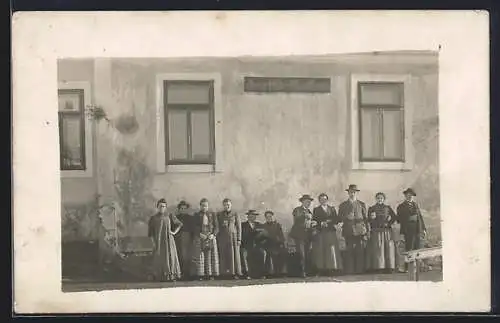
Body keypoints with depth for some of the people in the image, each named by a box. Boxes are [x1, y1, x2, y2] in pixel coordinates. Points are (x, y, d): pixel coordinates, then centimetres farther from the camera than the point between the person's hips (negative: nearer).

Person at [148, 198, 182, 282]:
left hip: (168, 240, 0)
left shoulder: (169, 216, 6)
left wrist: (174, 232, 3)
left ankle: (172, 276, -3)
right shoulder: (153, 218, 6)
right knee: (160, 259, -4)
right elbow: (150, 232, 5)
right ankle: (160, 277, -4)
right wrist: (153, 242, -4)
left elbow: (180, 224, 14)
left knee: (170, 257, -5)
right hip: (158, 241, 0)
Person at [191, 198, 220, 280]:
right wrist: (200, 234, -15)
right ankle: (200, 274, -6)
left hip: (211, 237, 1)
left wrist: (213, 234, -10)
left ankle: (211, 274, -1)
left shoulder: (212, 214, 11)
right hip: (199, 237, -1)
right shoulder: (196, 215, 8)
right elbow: (194, 227, 0)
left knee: (211, 256, -2)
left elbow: (216, 226, 6)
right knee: (199, 256, -6)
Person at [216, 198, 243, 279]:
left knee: (234, 255, -3)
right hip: (222, 238, 1)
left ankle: (235, 273, -2)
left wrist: (239, 240, -3)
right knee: (223, 255, -4)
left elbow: (239, 228, 4)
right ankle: (224, 273, -3)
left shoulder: (235, 215, 6)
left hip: (233, 237, -1)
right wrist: (217, 238, 2)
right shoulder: (219, 215, 11)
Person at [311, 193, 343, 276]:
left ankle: (333, 269, -9)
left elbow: (337, 219, 10)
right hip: (321, 233, -2)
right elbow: (314, 220, 3)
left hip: (331, 232, 2)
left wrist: (329, 221, -6)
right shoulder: (316, 210, 13)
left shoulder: (332, 209, 19)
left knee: (332, 250, -8)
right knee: (321, 251, -10)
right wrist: (321, 223, -13)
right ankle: (322, 270, -12)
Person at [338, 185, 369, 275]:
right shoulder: (343, 205, 14)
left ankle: (360, 272, -2)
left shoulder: (362, 204, 15)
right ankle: (349, 273, -3)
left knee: (360, 253, -5)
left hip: (360, 232, 0)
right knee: (349, 253, -5)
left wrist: (367, 232, 5)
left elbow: (366, 219, 12)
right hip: (349, 233, 0)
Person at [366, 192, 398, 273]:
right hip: (376, 231, -2)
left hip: (387, 231, 2)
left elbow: (394, 217, 7)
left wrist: (388, 223, -7)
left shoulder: (388, 208, 14)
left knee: (388, 248, -4)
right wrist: (372, 218, -19)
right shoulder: (372, 208, 9)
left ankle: (388, 266, -2)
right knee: (377, 248, -9)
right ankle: (377, 267, -9)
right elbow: (369, 220, 2)